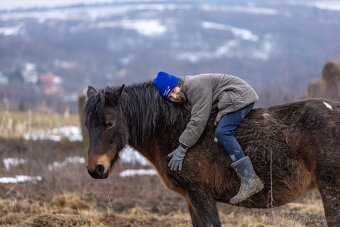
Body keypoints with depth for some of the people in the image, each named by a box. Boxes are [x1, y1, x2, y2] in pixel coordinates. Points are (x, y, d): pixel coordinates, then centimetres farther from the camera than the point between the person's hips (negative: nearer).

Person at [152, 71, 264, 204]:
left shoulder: (196, 86, -23)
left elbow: (198, 121, -28)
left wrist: (181, 150, -28)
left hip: (241, 97, -11)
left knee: (222, 132, -25)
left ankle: (251, 181, -35)